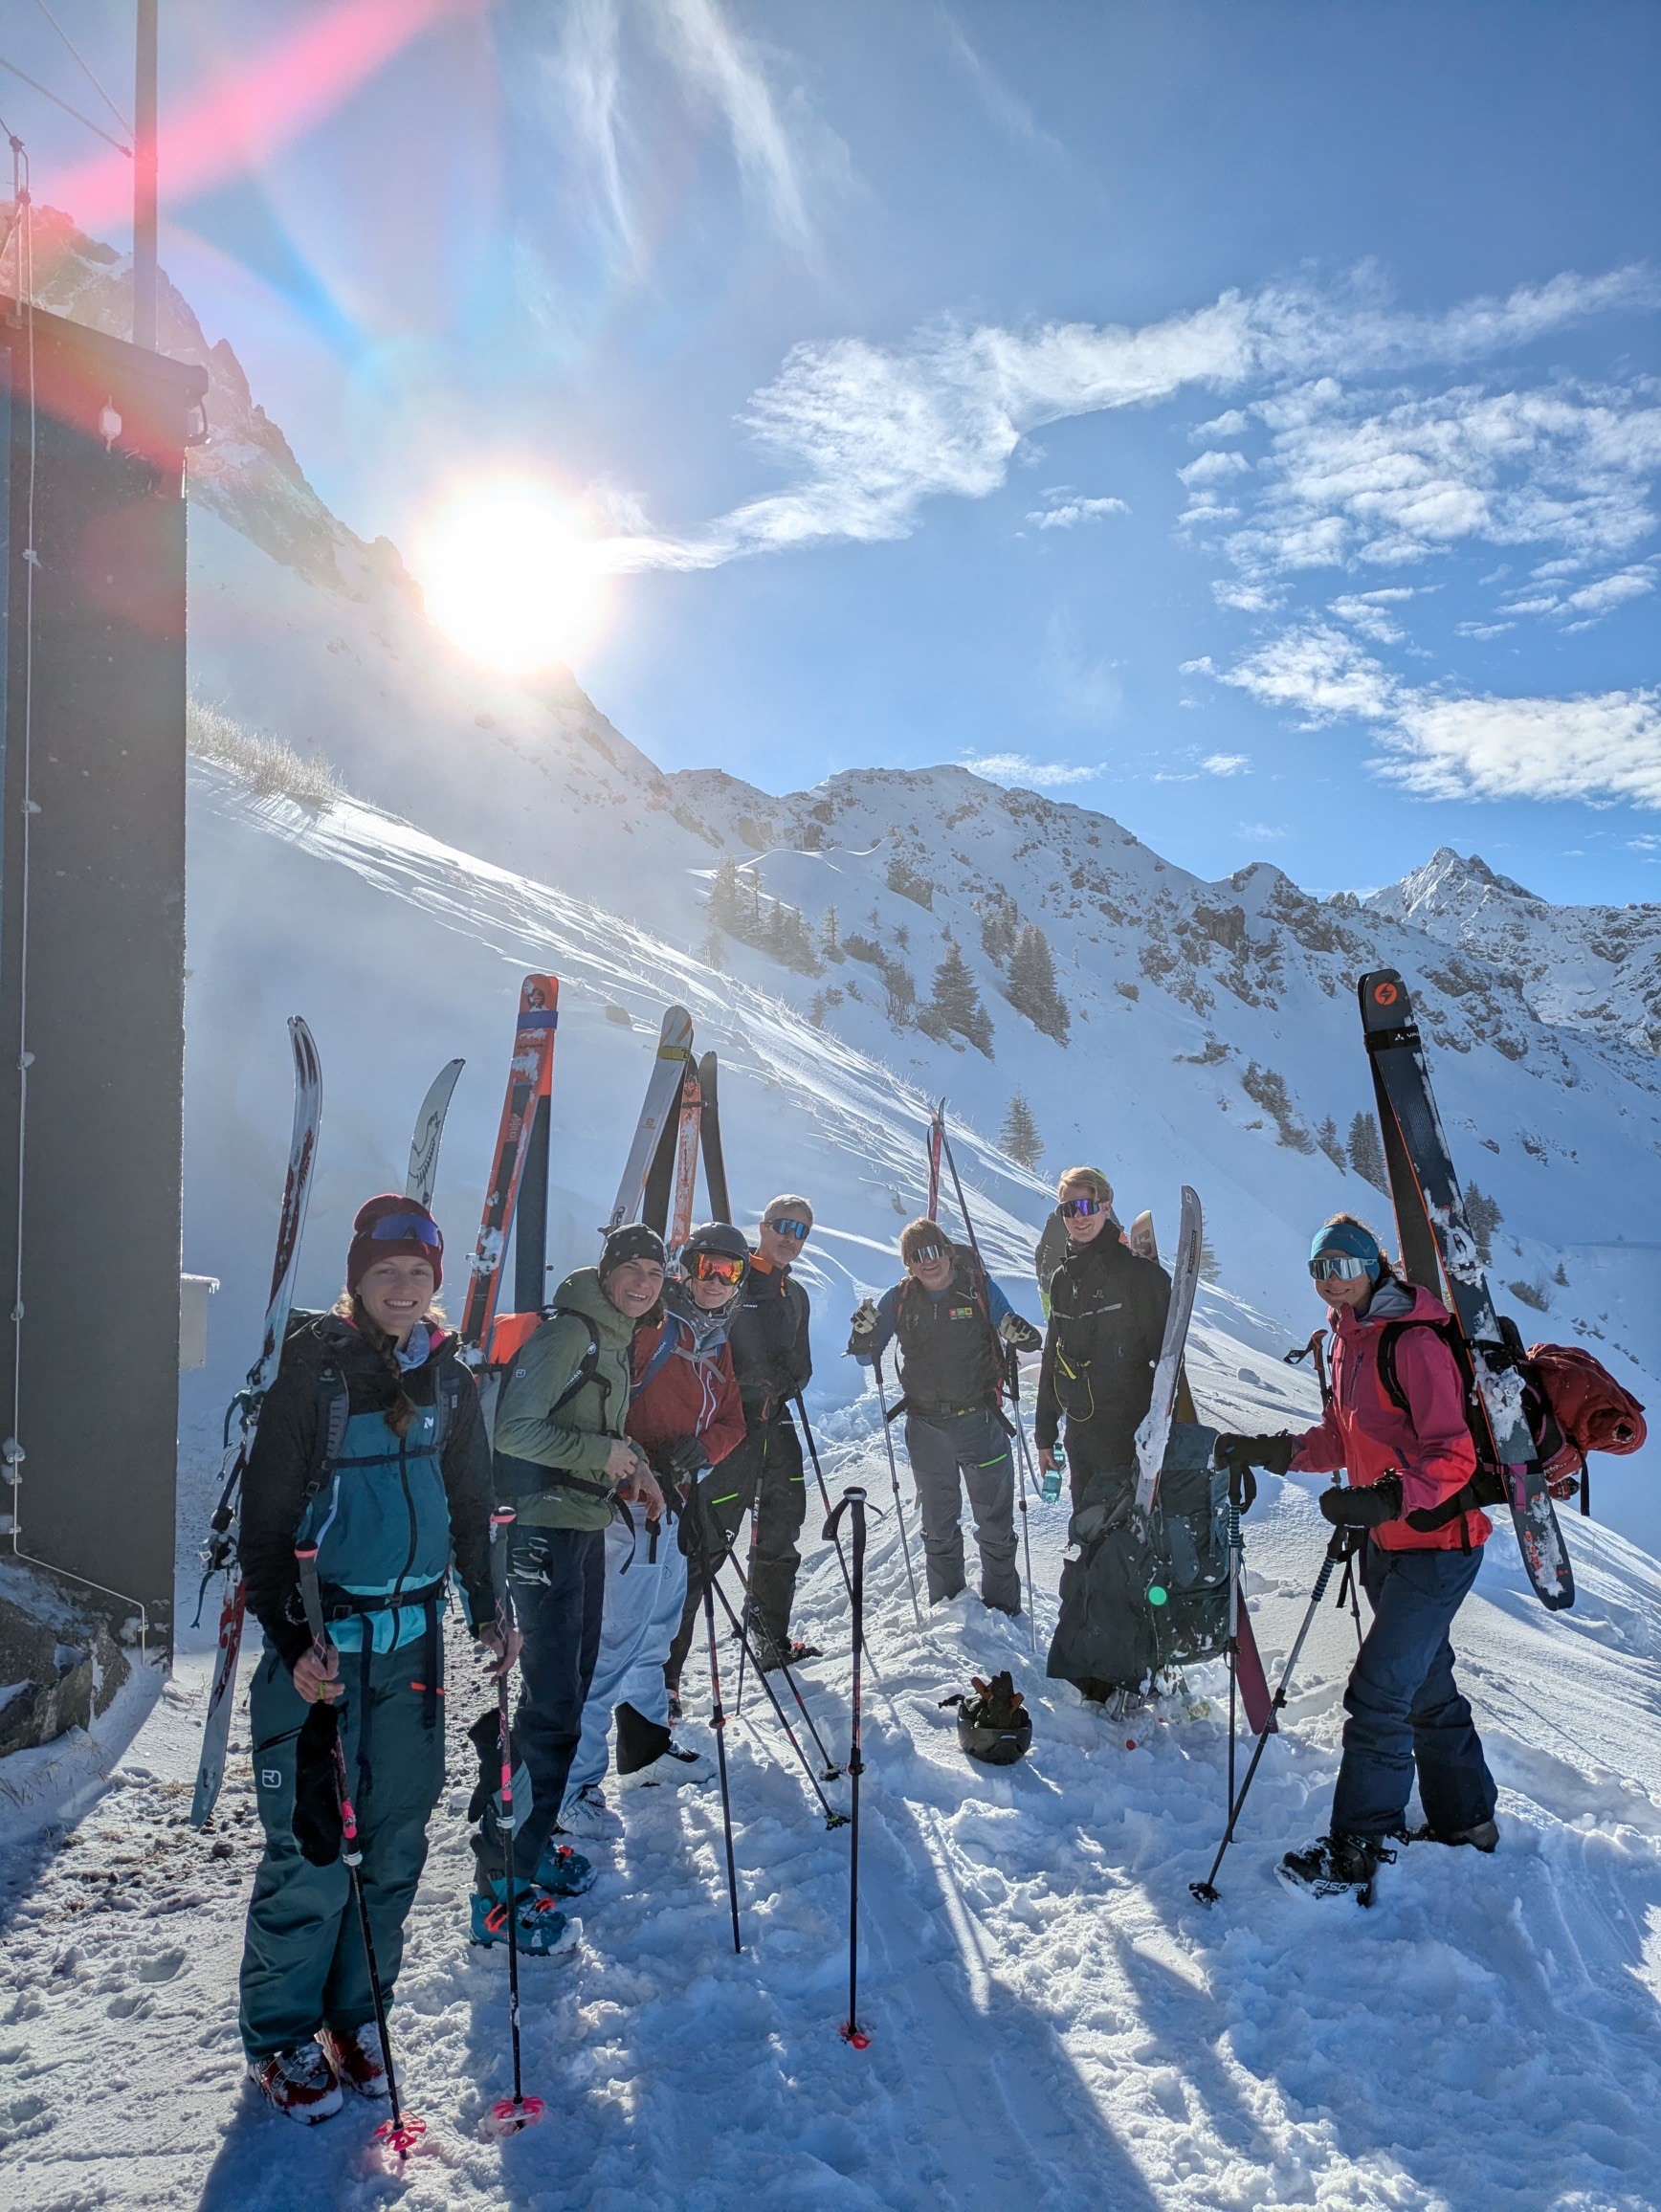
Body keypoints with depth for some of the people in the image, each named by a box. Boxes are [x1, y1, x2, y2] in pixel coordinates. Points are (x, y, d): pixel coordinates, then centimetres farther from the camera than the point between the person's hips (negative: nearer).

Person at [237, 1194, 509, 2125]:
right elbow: (267, 1517, -10)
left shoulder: (449, 1379, 5)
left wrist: (487, 1611, 12)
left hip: (414, 1632, 5)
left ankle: (355, 2014, 29)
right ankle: (282, 2034, 21)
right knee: (315, 1845, 0)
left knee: (397, 1836, 10)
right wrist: (291, 1638, -17)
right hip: (323, 1637, -4)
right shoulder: (314, 1371, -10)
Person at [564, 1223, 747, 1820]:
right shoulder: (651, 1325, -9)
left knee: (656, 1631, 20)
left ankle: (646, 1749, 34)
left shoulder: (717, 1344, 16)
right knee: (617, 1639, -9)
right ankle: (570, 1784, -3)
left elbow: (732, 1424, 11)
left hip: (678, 1503, 9)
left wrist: (695, 1450, -10)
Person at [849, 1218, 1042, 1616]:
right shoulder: (899, 1300, -1)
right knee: (938, 1527, 15)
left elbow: (1022, 1339, 0)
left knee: (995, 1523, 8)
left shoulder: (978, 1286, -6)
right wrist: (864, 1333, -17)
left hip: (980, 1422, -2)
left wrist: (1020, 1335, -24)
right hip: (926, 1428, 2)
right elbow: (867, 1357, 5)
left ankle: (1002, 1610, 23)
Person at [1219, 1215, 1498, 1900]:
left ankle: (1358, 1849, 6)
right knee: (1427, 1685, 21)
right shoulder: (1348, 1341, 8)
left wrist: (1383, 1499, -38)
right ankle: (1465, 1819, 38)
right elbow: (1341, 1439, 15)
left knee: (1376, 1694, -7)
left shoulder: (1413, 1343, -21)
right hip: (1386, 1539, 9)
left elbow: (1452, 1457, -26)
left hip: (1436, 1543, -9)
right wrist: (1275, 1451, 2)